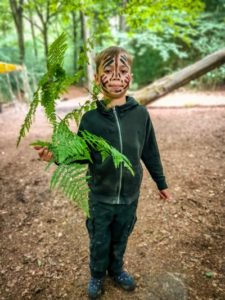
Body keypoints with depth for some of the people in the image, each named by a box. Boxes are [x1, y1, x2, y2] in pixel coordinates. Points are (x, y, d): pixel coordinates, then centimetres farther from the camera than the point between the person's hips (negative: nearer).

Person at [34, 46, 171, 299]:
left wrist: (161, 183, 8)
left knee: (120, 239, 23)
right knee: (99, 242, 19)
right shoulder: (90, 117, -13)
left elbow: (150, 153, 0)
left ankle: (116, 270, 53)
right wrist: (57, 154, -24)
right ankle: (97, 275, 49)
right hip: (100, 197, -1)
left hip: (130, 196, 1)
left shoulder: (140, 114, -11)